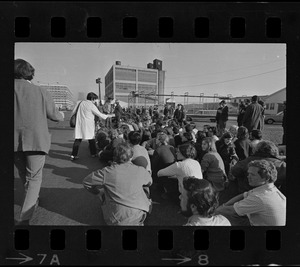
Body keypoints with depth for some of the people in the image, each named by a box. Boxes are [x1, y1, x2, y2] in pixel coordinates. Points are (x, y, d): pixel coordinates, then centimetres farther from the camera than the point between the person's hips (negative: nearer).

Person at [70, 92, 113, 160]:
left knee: (78, 139, 5)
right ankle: (94, 153, 23)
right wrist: (108, 116, 9)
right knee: (91, 139, 11)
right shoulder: (92, 105, -10)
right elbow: (99, 114, -4)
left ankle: (73, 155, 0)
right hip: (88, 125, -5)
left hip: (79, 124, 5)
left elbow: (73, 112, 11)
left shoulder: (80, 103, 7)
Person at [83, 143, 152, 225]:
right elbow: (149, 182, 10)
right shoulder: (140, 171, -11)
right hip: (138, 217, 0)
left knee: (103, 194, 25)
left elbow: (86, 182, -4)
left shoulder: (107, 172, -17)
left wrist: (99, 192, 12)